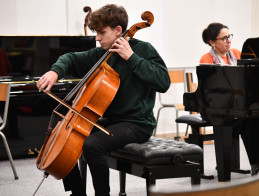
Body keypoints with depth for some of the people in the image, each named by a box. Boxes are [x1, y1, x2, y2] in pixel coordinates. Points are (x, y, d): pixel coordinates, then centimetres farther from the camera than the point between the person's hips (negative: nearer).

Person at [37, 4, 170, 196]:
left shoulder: (143, 49, -9)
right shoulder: (103, 53, 9)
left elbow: (164, 82, -22)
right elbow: (72, 58, 18)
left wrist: (131, 57, -21)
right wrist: (55, 71, -4)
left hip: (137, 123, -8)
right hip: (110, 119, 8)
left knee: (92, 144, -31)